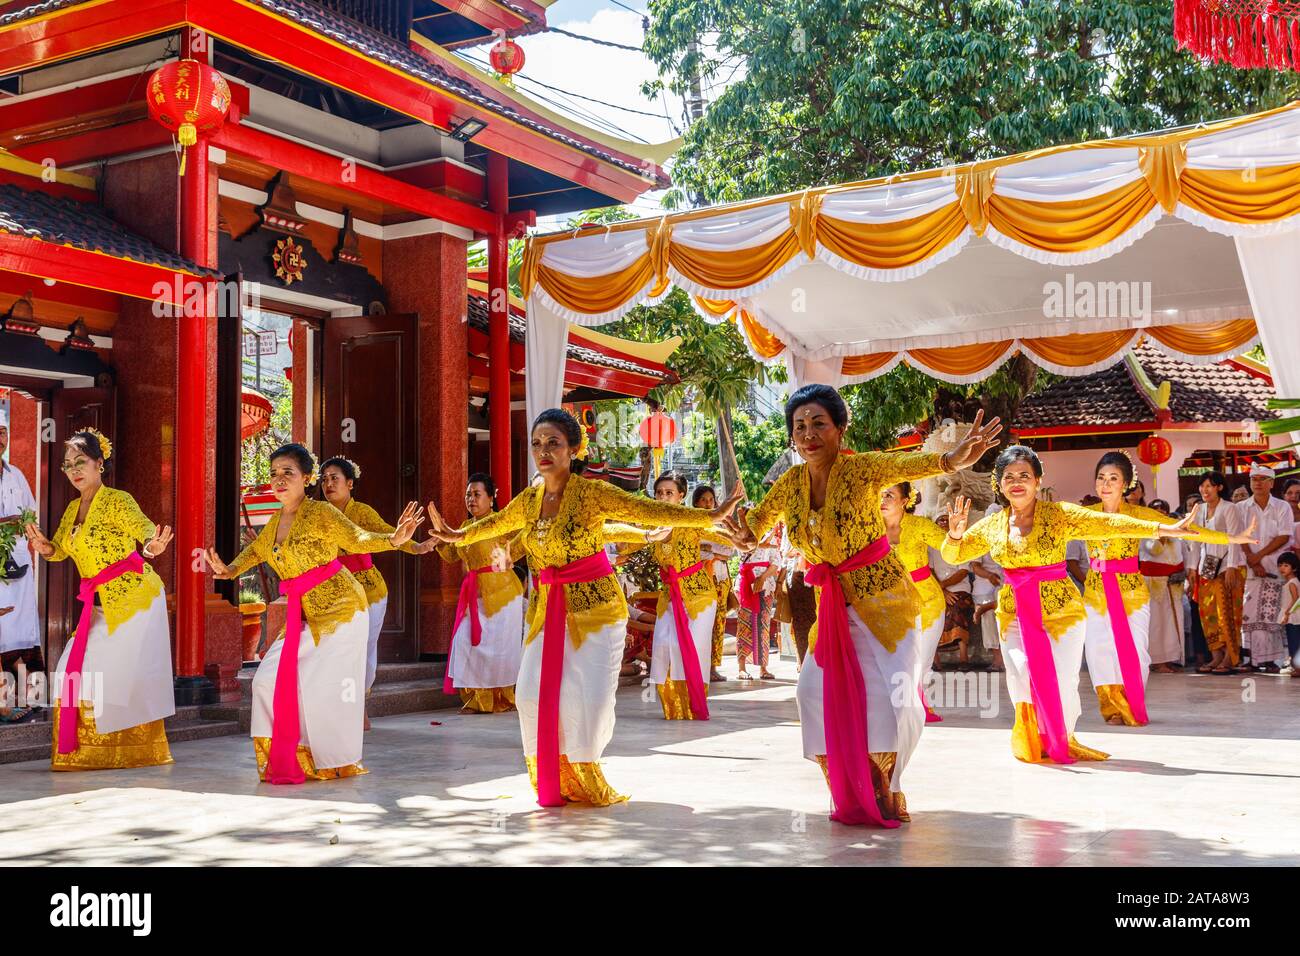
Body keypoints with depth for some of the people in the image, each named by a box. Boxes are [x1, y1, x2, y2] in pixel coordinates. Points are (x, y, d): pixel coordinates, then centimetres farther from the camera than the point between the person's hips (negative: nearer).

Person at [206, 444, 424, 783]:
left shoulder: (320, 512, -11)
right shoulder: (276, 520, 10)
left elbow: (357, 540, -12)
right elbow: (257, 550, 28)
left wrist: (393, 539, -27)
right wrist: (230, 571, 16)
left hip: (340, 606, -8)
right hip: (303, 614, 8)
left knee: (326, 686, -8)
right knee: (270, 678, 1)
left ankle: (339, 764, 11)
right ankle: (287, 759, 12)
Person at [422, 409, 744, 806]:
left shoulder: (593, 493, -11)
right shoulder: (528, 501, 6)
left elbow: (649, 510, -18)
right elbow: (494, 524, 26)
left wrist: (711, 516, -27)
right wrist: (457, 536, 36)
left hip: (594, 606, -5)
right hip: (546, 609, 5)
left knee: (588, 697, -10)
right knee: (533, 694, -4)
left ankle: (583, 781, 15)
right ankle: (552, 783, 15)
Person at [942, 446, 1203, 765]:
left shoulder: (1059, 515, -7)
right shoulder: (992, 526, 3)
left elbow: (1108, 524, -16)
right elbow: (952, 555, 12)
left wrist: (1162, 529, -25)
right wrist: (955, 534, -11)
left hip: (1060, 608, -2)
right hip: (1014, 613, 3)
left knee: (1060, 680, -4)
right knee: (1024, 681, -2)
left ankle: (1062, 740, 23)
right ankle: (1034, 744, 22)